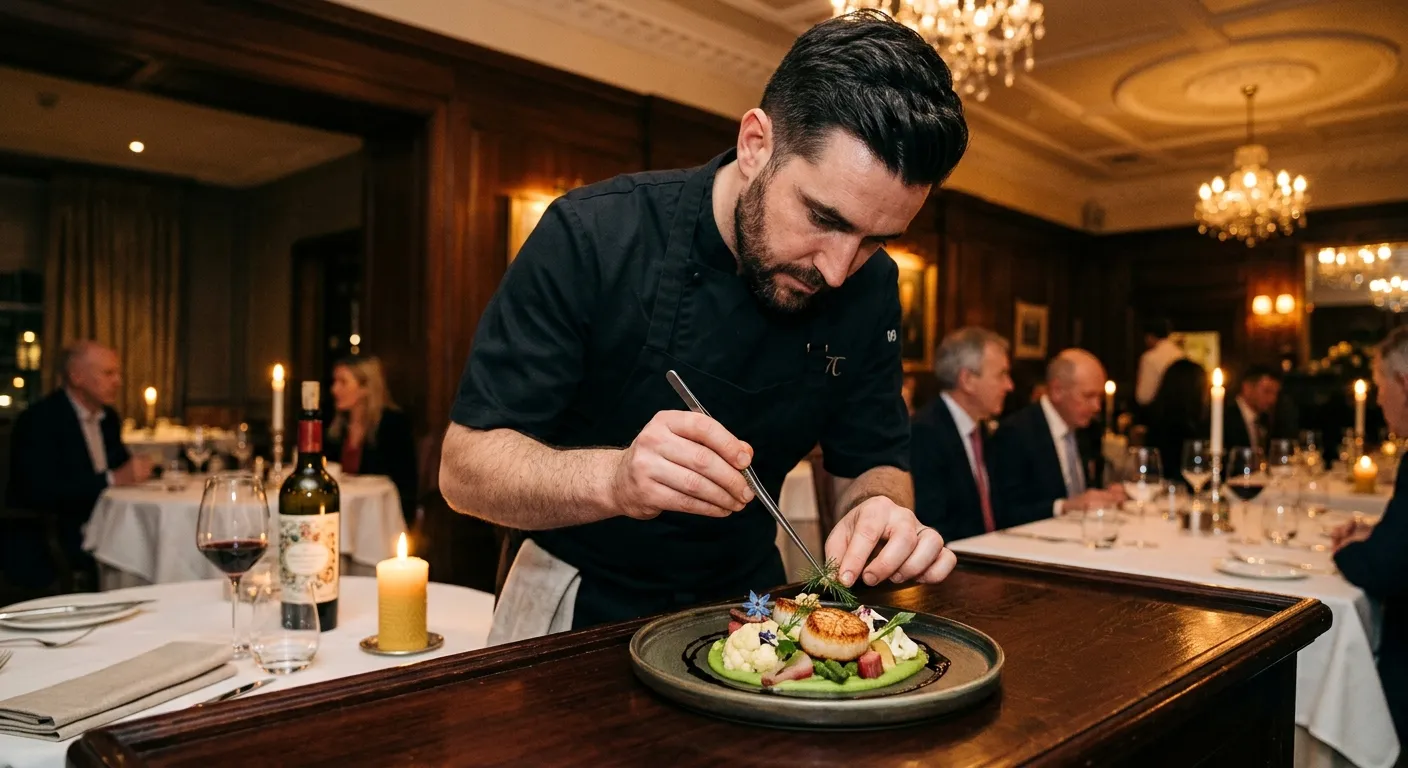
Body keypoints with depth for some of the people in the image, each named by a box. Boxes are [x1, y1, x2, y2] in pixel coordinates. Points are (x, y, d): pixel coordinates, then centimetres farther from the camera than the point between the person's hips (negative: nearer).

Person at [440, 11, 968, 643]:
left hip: (743, 600, 3)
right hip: (583, 608, -2)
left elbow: (871, 463, 1)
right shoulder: (589, 236, -19)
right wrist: (612, 478, -37)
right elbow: (463, 467, -18)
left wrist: (881, 515, -22)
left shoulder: (870, 288, -7)